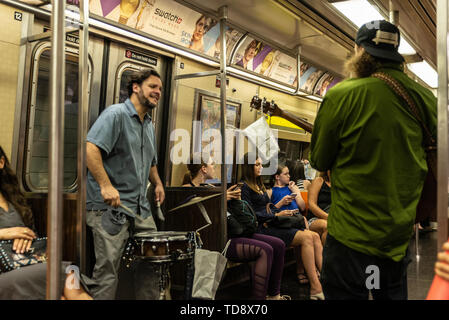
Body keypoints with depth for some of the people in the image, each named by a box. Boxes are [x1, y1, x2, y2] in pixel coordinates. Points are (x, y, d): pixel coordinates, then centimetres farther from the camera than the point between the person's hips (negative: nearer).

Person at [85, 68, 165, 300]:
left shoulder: (149, 125, 19)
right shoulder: (115, 114, -8)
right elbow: (90, 148, -22)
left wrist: (157, 183, 15)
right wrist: (105, 185, -28)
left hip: (141, 208, 9)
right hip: (111, 206, -8)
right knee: (107, 268, -4)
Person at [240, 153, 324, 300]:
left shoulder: (259, 185, 24)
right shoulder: (244, 186, -4)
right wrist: (275, 215, -10)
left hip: (269, 223, 9)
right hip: (260, 228, -9)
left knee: (315, 236, -11)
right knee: (306, 237, -24)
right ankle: (315, 288, -25)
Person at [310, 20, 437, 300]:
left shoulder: (340, 95, -16)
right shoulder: (424, 97, -3)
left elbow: (320, 161, -6)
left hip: (353, 227, -5)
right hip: (402, 223, 5)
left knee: (344, 292, 7)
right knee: (393, 291, 21)